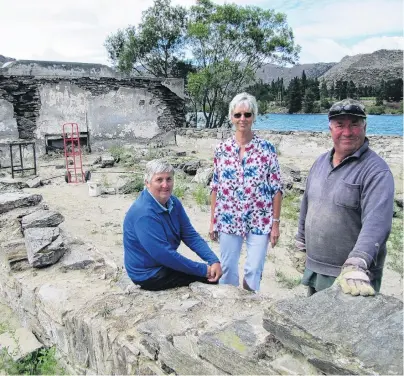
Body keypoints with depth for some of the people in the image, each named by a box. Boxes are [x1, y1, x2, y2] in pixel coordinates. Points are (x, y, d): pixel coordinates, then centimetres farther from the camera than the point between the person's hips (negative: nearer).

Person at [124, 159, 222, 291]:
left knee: (212, 272, 7)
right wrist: (203, 270, -21)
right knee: (207, 276, -8)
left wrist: (214, 260, -16)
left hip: (165, 264, 8)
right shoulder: (144, 214, -29)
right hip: (149, 275, -7)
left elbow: (191, 235, -2)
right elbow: (164, 255, -28)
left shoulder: (173, 202, -3)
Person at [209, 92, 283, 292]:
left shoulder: (267, 148, -5)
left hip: (259, 220, -2)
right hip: (228, 220, 2)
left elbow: (276, 188, -3)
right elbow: (215, 187, 6)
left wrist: (276, 222, -5)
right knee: (227, 268, 11)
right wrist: (212, 221, 5)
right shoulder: (221, 149, 1)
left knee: (254, 270, 4)